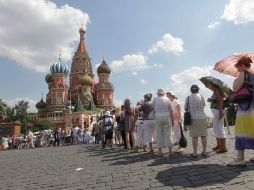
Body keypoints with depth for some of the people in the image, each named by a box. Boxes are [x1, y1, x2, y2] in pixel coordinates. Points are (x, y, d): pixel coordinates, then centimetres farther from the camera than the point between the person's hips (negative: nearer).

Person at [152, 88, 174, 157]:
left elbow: (153, 109, 5)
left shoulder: (154, 99, 4)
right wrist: (172, 120, 6)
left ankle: (160, 151, 7)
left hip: (158, 117, 0)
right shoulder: (167, 99, 4)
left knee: (159, 134, 6)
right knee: (168, 134, 6)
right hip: (167, 117, 0)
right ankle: (170, 151, 8)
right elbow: (171, 110, 1)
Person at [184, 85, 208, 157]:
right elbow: (204, 106, 15)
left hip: (192, 118, -1)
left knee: (194, 136, 3)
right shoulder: (201, 97, 0)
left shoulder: (188, 98, -1)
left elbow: (186, 110, -2)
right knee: (203, 135, 10)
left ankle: (195, 152, 8)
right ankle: (204, 151, 16)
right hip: (202, 117, 1)